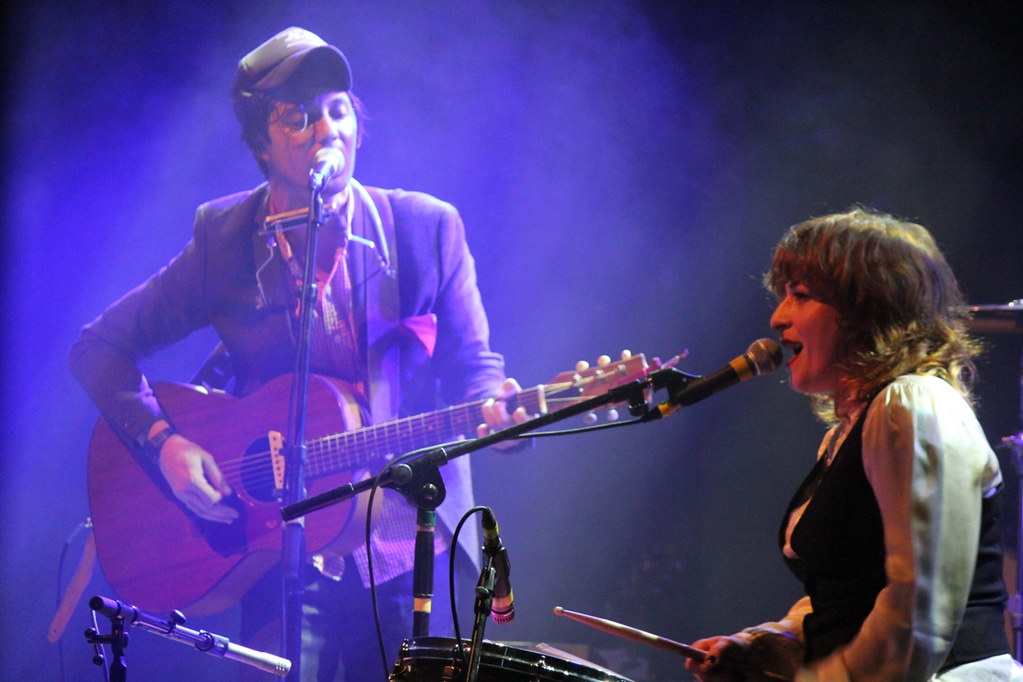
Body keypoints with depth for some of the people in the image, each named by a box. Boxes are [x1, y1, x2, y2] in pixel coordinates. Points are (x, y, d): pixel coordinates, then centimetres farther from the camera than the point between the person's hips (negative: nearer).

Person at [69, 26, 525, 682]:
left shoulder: (428, 227, 1)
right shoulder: (225, 240, 0)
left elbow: (472, 366, 5)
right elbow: (101, 347, 4)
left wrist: (493, 410, -18)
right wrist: (163, 442, -11)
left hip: (412, 558, 1)